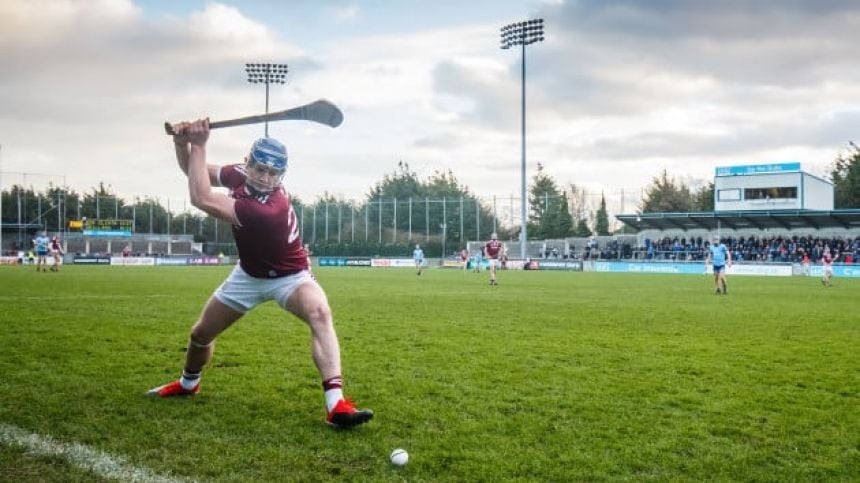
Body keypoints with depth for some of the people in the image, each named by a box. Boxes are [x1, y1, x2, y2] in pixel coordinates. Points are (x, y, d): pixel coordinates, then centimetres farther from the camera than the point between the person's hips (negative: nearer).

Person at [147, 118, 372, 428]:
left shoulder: (270, 209, -39)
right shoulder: (241, 174, -17)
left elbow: (201, 199, -41)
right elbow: (194, 170, -1)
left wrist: (199, 145, -37)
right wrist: (182, 142, -23)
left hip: (289, 276, -7)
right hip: (248, 275, 7)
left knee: (319, 312, -39)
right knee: (201, 333, 17)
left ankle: (336, 405, -49)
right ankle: (188, 384, 51)